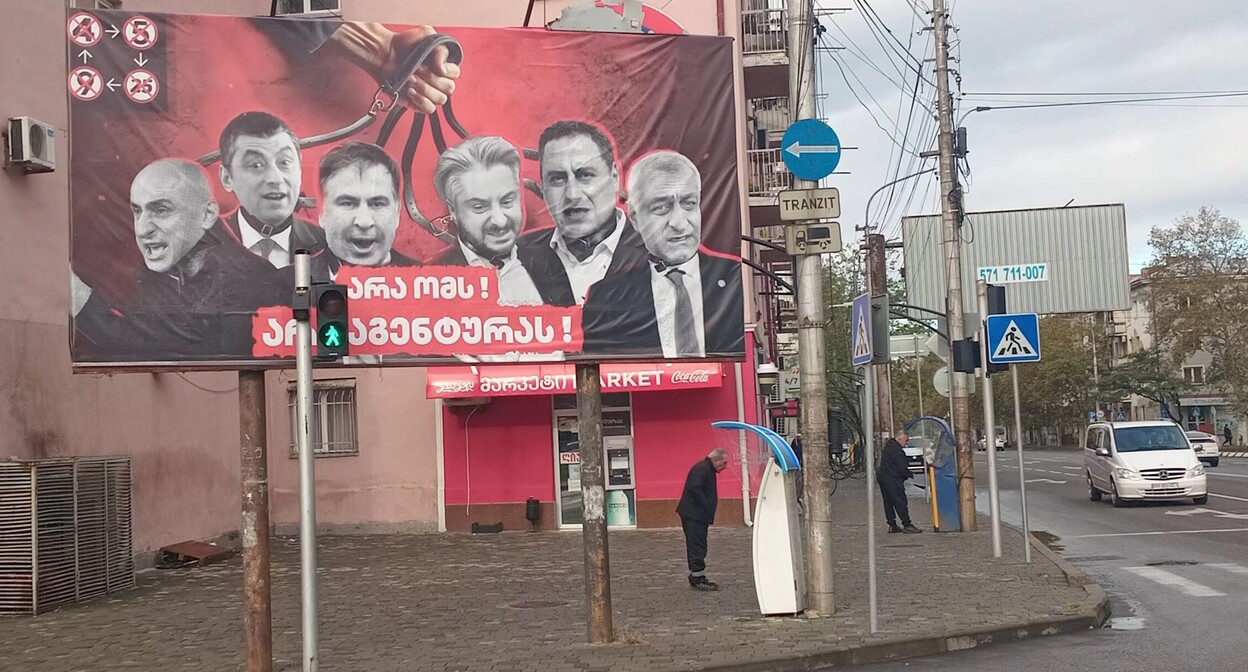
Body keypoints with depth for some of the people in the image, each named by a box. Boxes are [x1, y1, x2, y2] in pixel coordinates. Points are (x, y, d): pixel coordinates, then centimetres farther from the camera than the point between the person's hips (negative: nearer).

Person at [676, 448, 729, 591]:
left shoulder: (708, 470, 18)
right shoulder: (701, 469, -16)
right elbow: (695, 489, -26)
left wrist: (708, 513, 12)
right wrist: (706, 507, -21)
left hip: (698, 515, 11)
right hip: (693, 514, -11)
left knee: (697, 547, 13)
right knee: (697, 546, -9)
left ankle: (697, 578, 18)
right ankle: (697, 579, -8)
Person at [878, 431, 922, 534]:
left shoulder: (888, 446, 14)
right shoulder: (897, 450, -19)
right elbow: (902, 468, -18)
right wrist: (910, 474, -1)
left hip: (882, 476, 10)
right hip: (892, 479, -10)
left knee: (888, 502, 12)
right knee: (900, 502, -6)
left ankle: (892, 525, 15)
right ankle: (907, 525, -5)